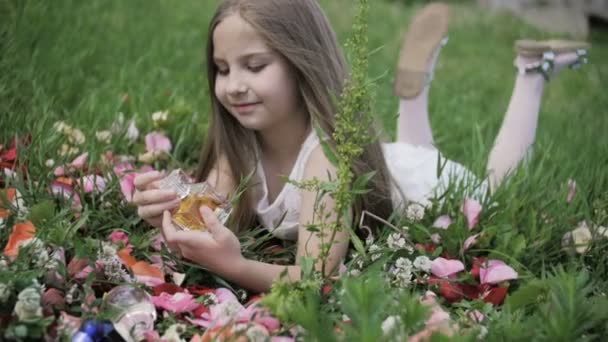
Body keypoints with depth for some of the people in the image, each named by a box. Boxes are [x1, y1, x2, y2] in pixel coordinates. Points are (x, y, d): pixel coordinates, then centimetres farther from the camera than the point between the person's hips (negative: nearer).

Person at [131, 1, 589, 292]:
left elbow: (316, 278, -51)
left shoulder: (332, 154, -44)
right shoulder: (242, 142, -26)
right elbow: (210, 229, -31)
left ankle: (530, 74, 38)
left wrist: (233, 265, -69)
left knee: (499, 182, 31)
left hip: (437, 189, -4)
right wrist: (172, 215, -53)